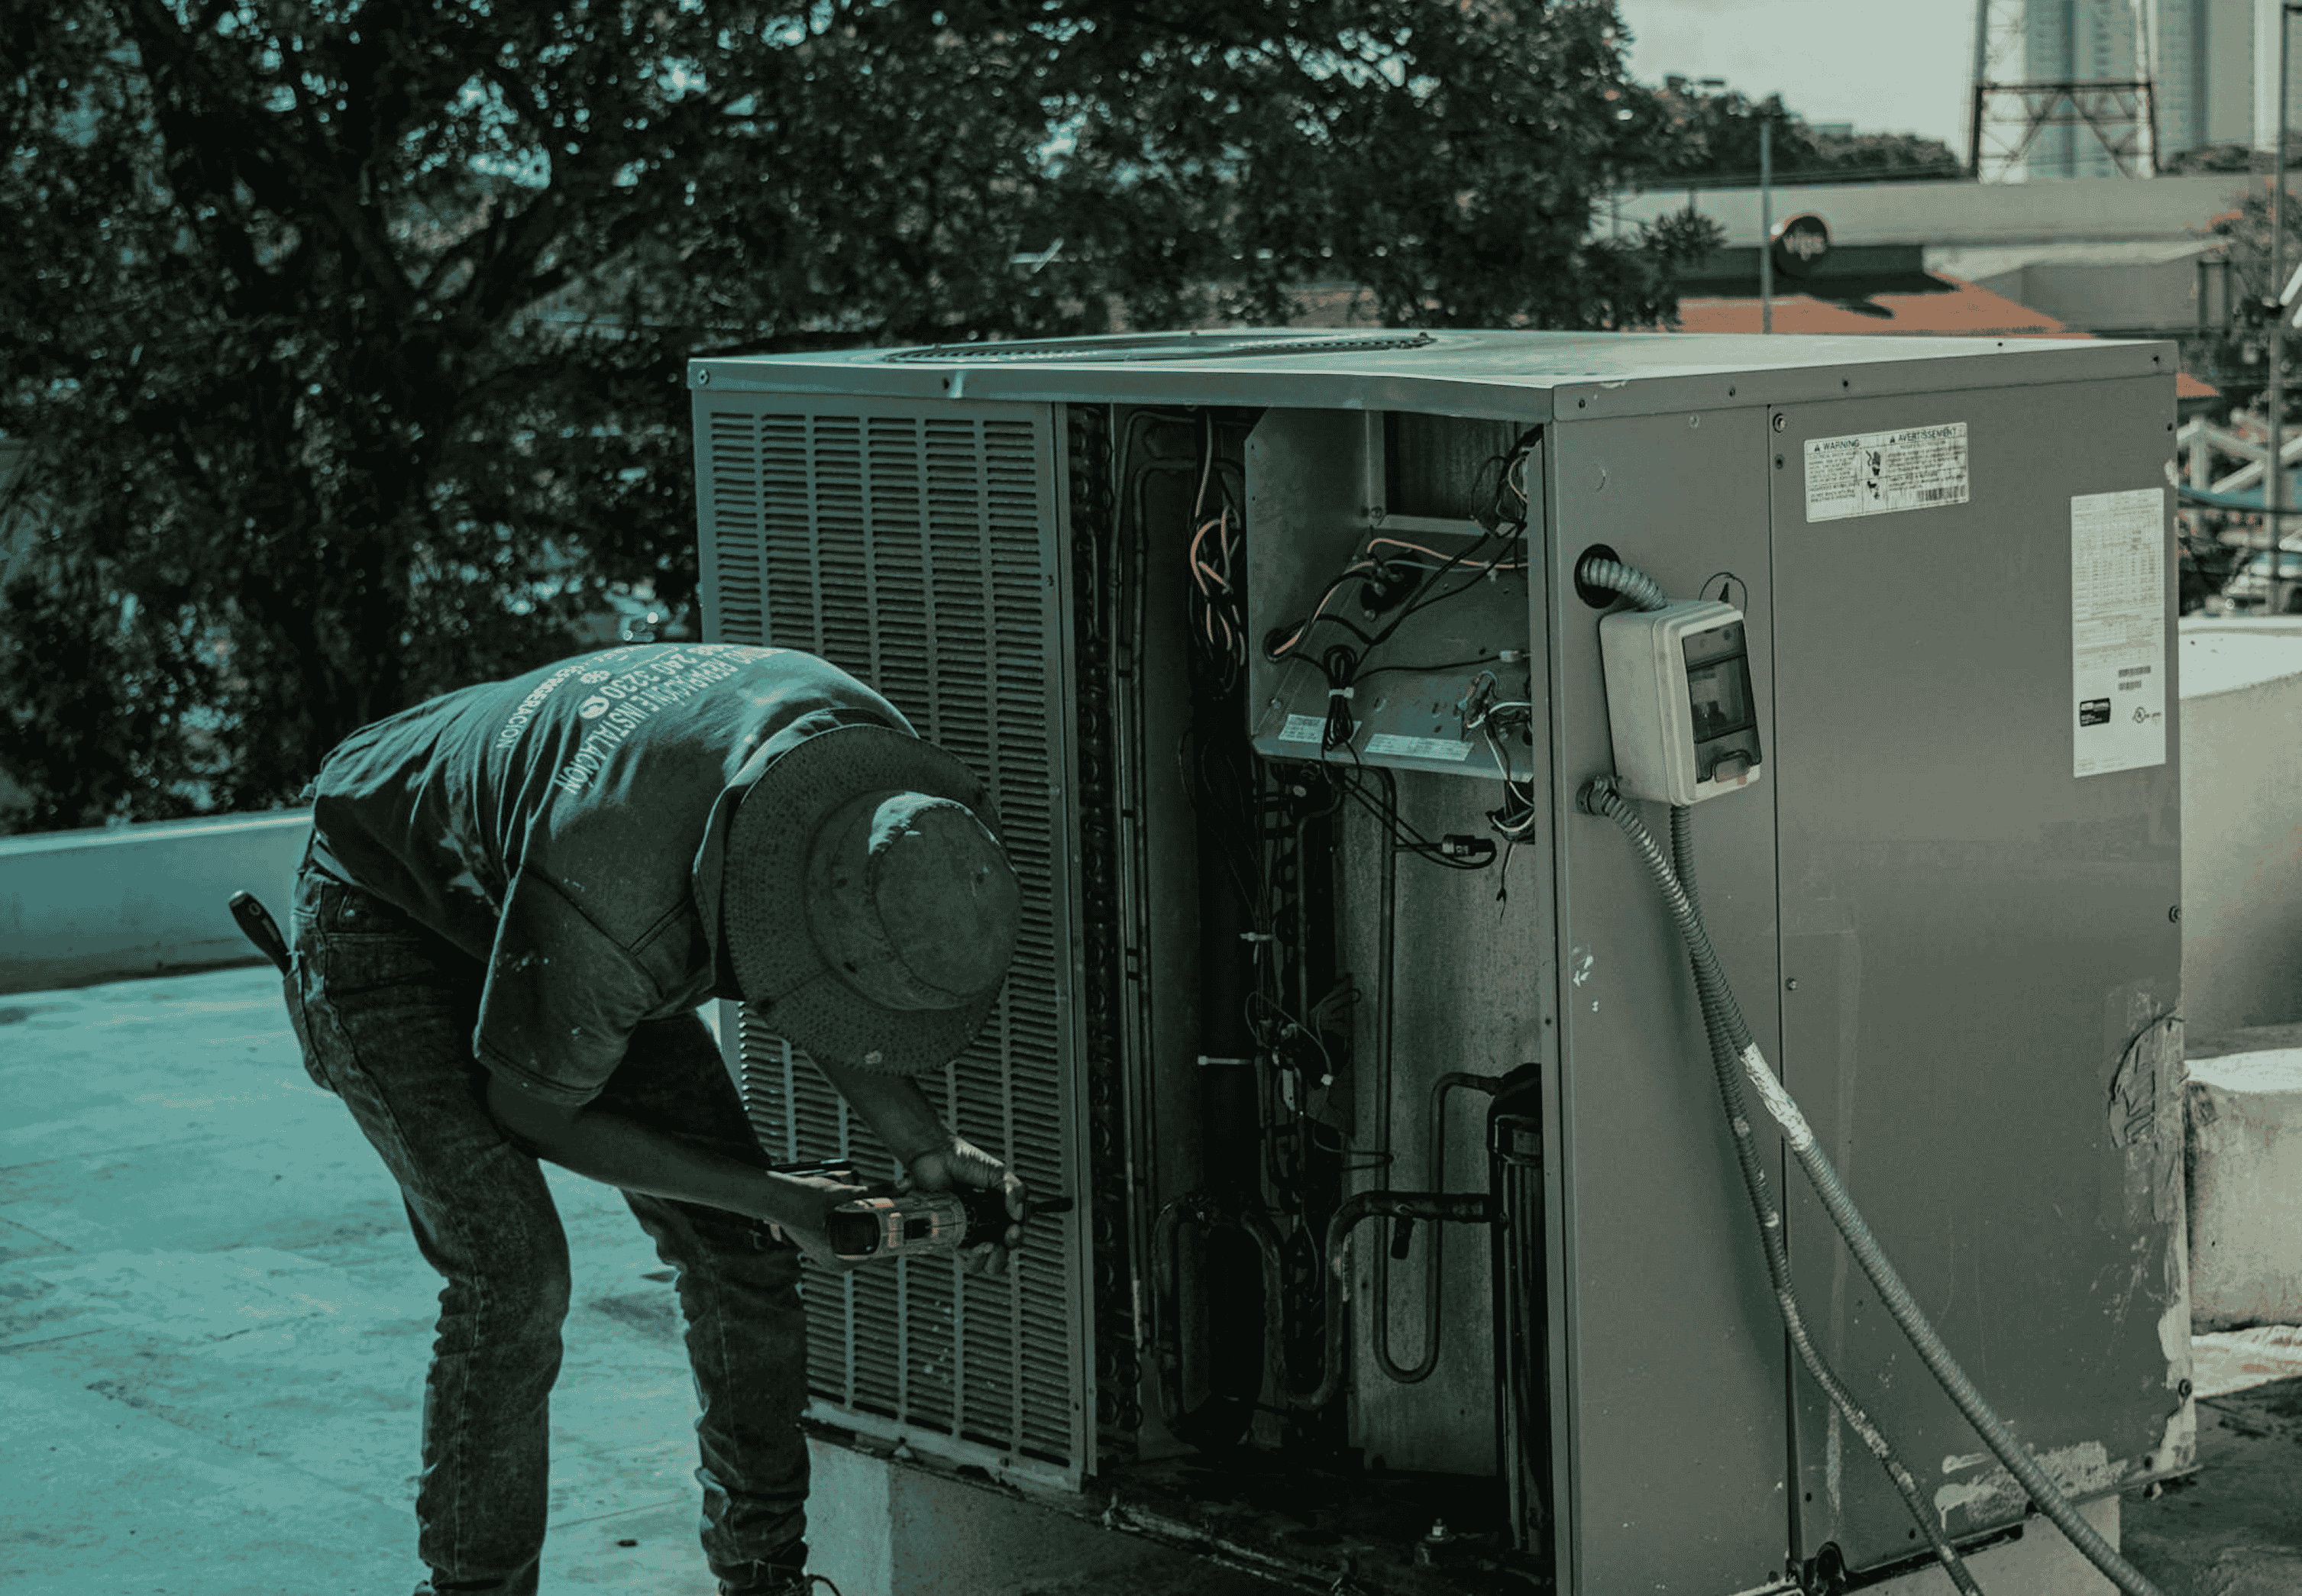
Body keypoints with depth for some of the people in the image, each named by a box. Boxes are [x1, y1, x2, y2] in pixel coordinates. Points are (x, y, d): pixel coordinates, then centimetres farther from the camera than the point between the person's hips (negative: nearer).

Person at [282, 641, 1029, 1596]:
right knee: (511, 1273, -20)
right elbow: (530, 1107, -23)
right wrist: (772, 1199, -20)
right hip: (386, 907, -6)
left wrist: (923, 1146, -15)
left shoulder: (882, 778, -26)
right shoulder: (611, 904, -44)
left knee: (738, 1251, -2)